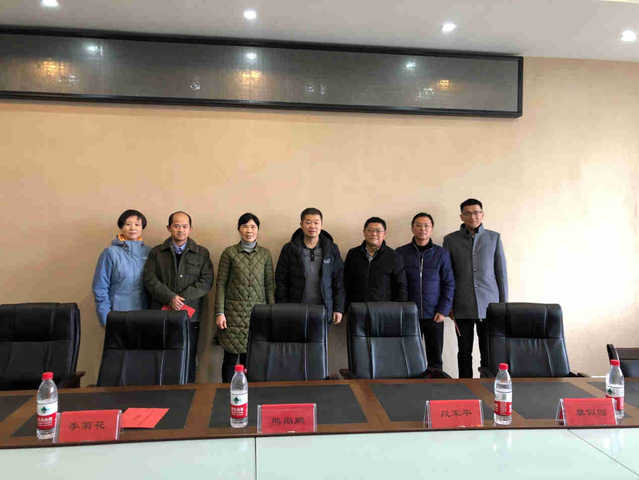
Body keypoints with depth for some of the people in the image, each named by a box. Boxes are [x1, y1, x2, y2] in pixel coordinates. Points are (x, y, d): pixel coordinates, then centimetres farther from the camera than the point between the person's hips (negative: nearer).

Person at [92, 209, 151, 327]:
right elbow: (100, 289, -2)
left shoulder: (148, 252, 6)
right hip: (118, 315, -3)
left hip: (144, 315, 3)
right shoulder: (111, 253, -3)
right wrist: (106, 319, -7)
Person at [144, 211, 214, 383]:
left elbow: (206, 281, 0)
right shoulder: (157, 252, 12)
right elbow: (150, 280, 1)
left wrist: (182, 299, -11)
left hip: (190, 316, 0)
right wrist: (170, 298, -13)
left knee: (188, 361, 2)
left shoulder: (202, 253, 10)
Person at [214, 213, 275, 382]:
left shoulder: (265, 254, 9)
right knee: (231, 357, 2)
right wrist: (219, 312, -5)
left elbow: (269, 285, 10)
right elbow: (220, 284, 2)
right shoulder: (229, 253, 3)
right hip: (233, 311, -1)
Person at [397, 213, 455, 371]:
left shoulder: (441, 254, 5)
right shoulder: (401, 253, 4)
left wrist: (443, 310, -3)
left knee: (435, 360, 5)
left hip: (434, 316, 1)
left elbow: (449, 284, 6)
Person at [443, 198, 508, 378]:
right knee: (464, 352, 8)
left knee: (489, 353, 3)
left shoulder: (494, 238, 6)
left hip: (489, 305, 0)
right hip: (462, 307, 0)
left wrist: (504, 303, 4)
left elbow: (501, 272, 8)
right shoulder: (450, 240, 5)